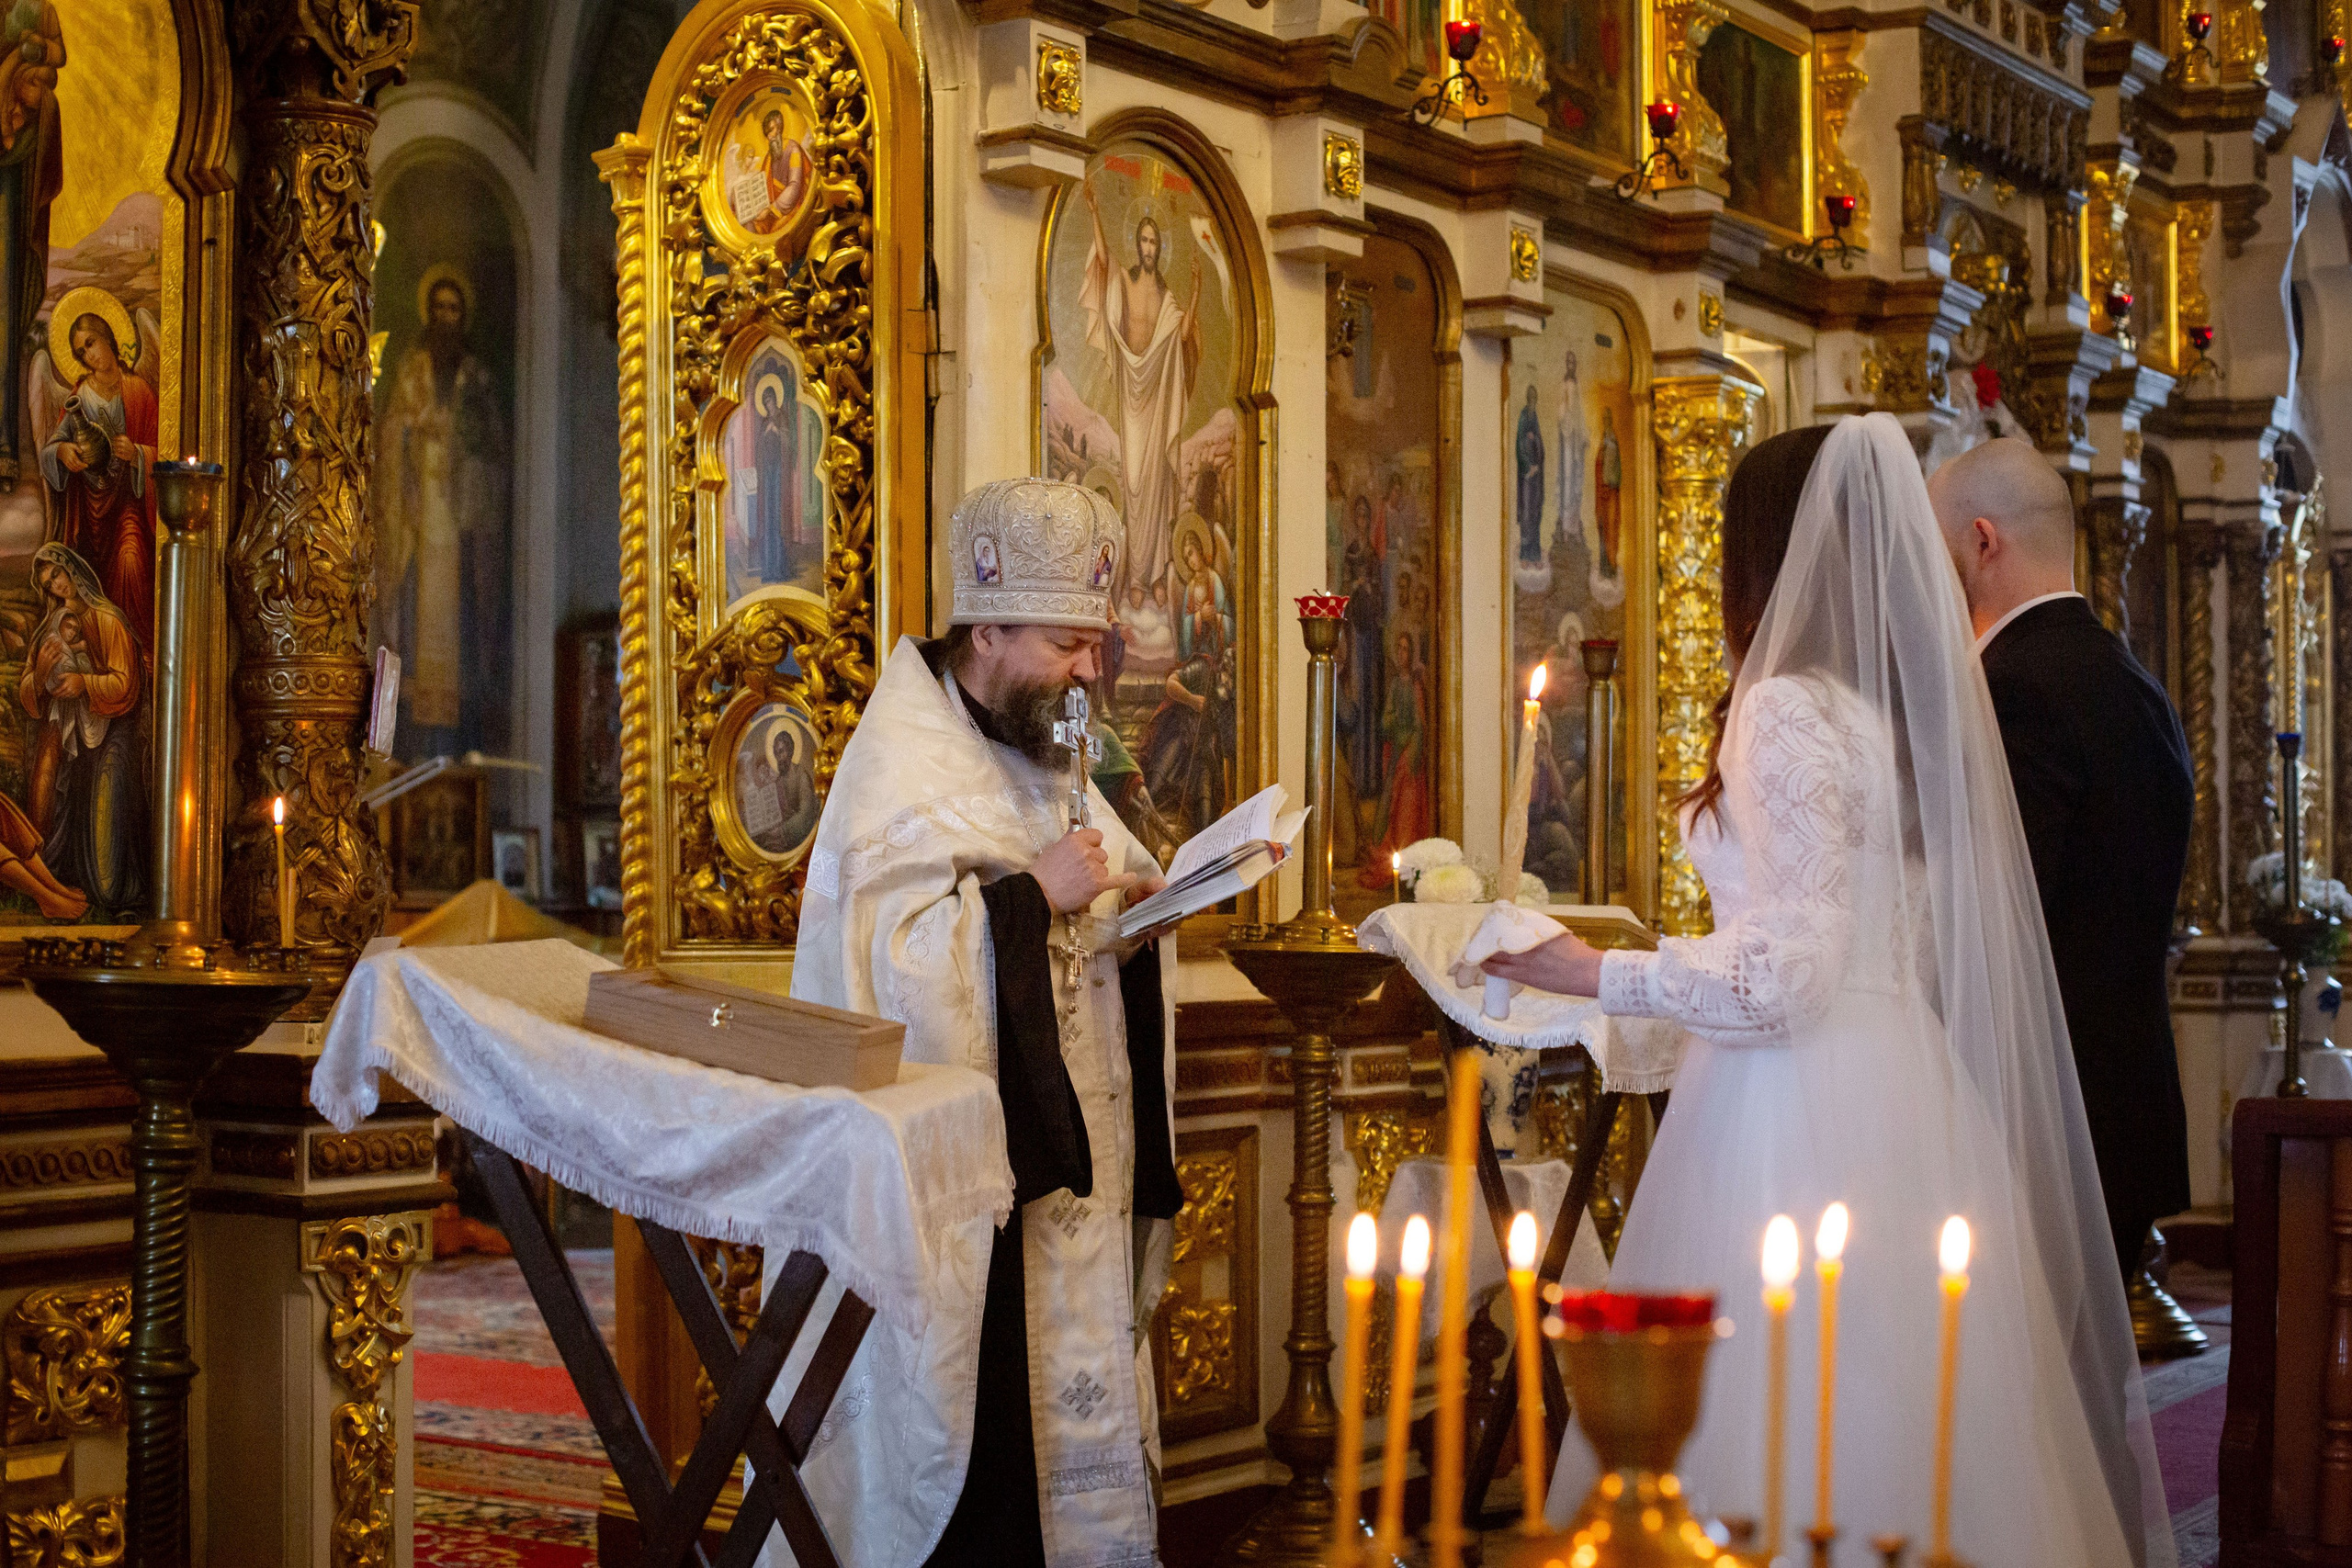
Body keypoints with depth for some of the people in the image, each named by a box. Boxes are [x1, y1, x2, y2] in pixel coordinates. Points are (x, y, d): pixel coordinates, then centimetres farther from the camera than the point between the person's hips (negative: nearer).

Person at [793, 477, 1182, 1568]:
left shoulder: (1038, 759, 16)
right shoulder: (900, 765, -12)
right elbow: (897, 951, -22)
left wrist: (1131, 903, 2)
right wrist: (1034, 892, -23)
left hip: (1065, 1147, 8)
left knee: (1073, 1377, 10)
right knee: (978, 1390, -7)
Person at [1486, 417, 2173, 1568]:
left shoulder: (1789, 709, -13)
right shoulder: (1915, 706, 10)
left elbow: (1783, 980, -17)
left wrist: (1594, 975, -7)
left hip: (1802, 1123, -8)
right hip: (1907, 1094, 8)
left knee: (1783, 1452, -2)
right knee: (1902, 1427, 11)